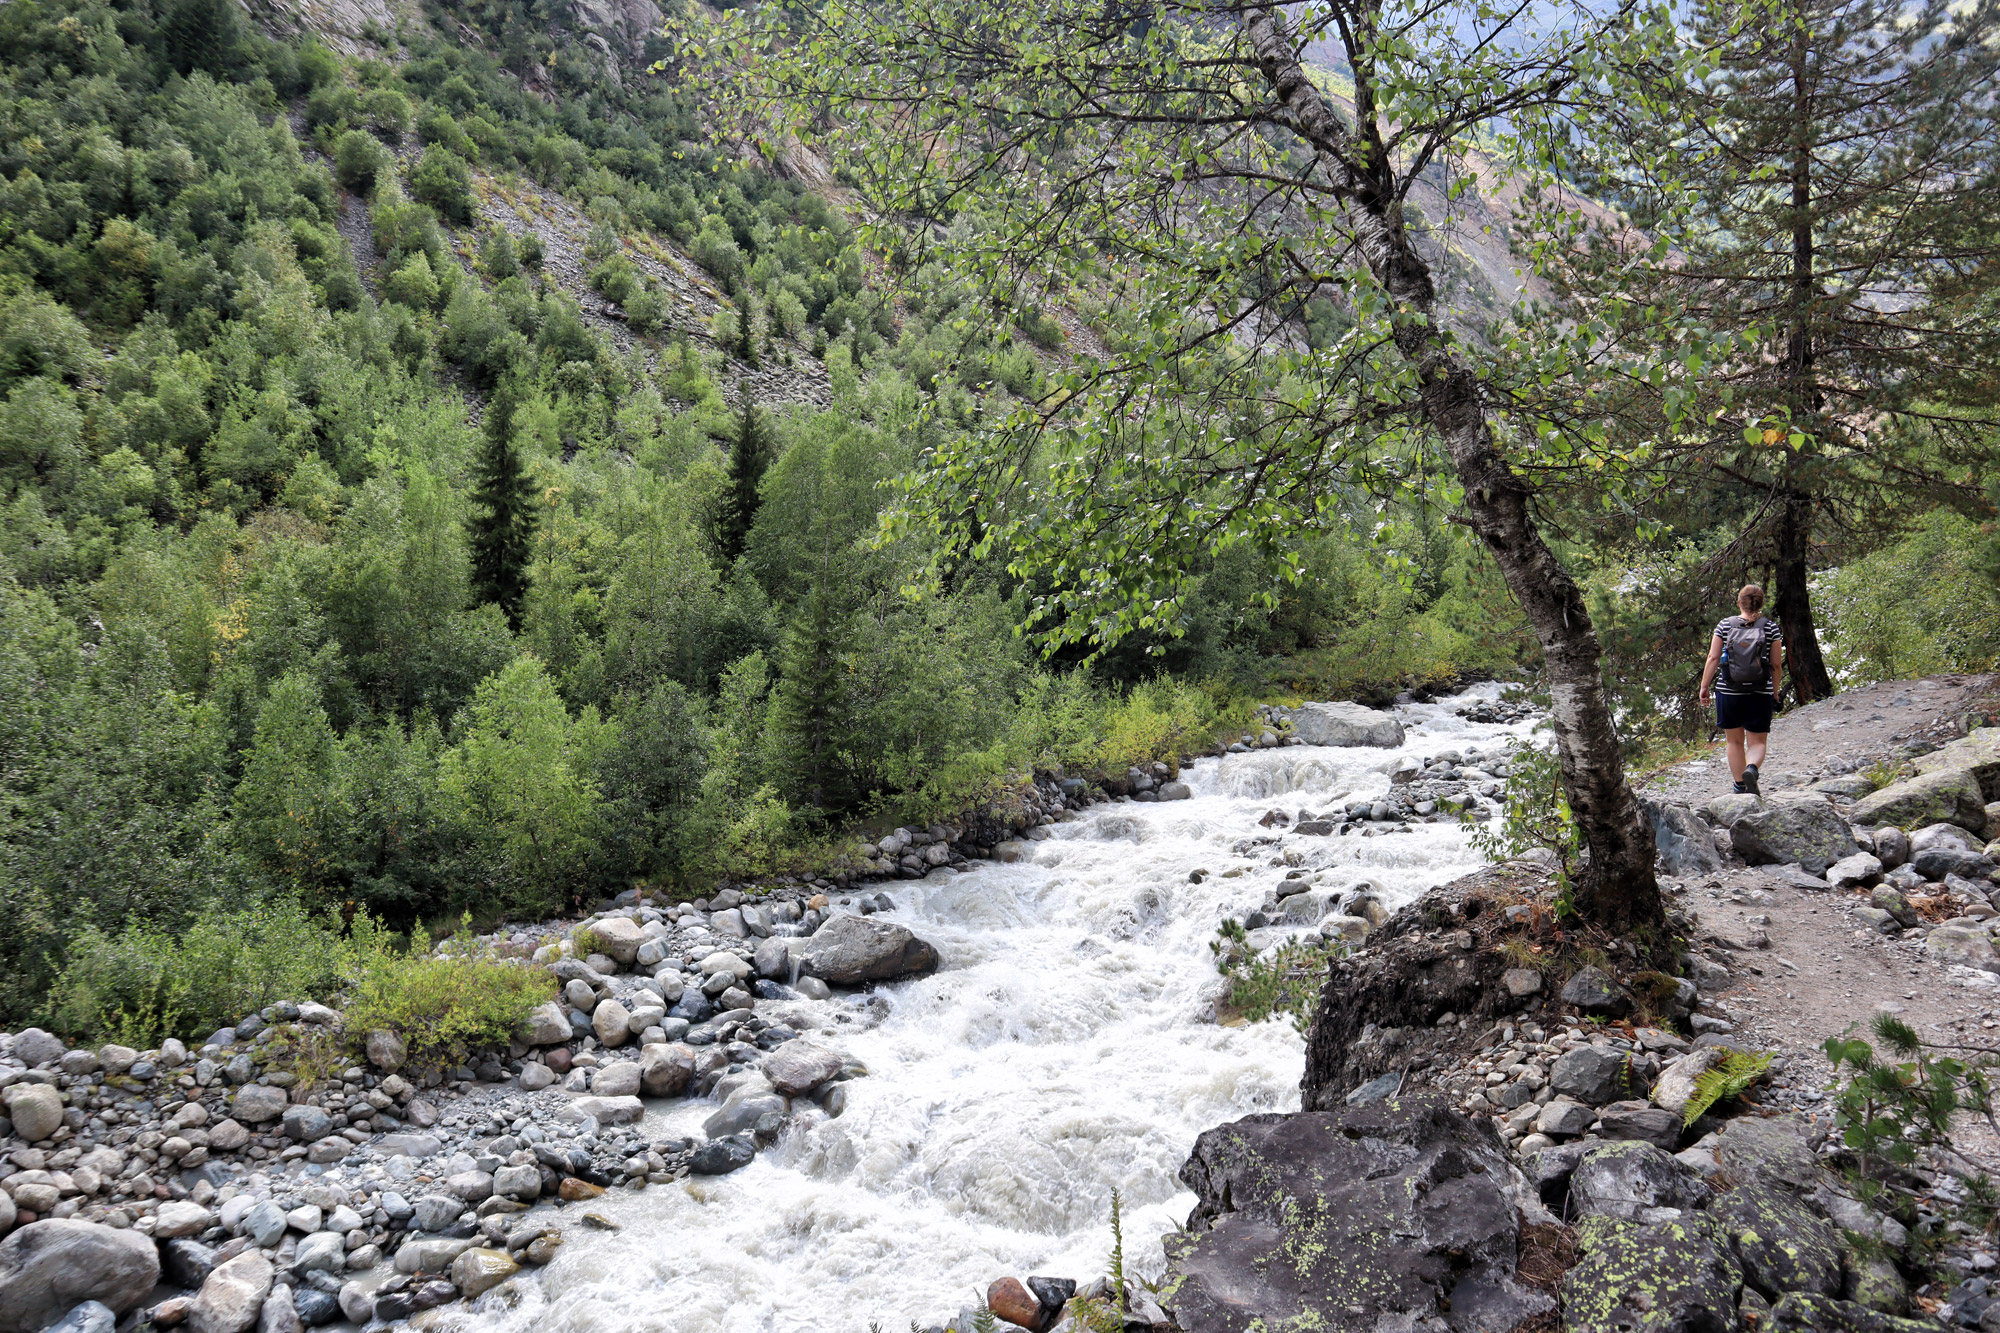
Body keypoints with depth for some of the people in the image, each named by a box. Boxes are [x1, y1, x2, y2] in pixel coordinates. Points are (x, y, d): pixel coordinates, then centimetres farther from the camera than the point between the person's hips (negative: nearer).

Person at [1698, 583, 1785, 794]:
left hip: (1729, 692, 1)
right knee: (1757, 742, 7)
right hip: (1760, 694, -1)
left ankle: (1740, 785, 18)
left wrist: (1704, 686, 4)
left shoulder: (1725, 624, 0)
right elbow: (1776, 665, 2)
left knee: (1735, 741, 15)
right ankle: (1751, 768, -23)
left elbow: (1713, 658, -3)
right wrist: (1775, 693, 14)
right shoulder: (1771, 627, 0)